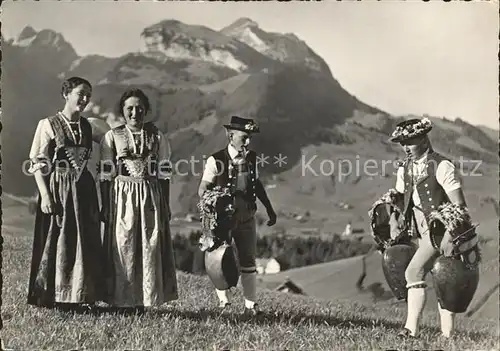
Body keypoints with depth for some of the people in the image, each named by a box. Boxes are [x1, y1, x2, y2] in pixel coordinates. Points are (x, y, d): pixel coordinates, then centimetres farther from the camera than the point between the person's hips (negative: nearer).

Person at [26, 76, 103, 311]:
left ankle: (80, 296, 15)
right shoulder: (48, 125, -5)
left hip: (83, 191, 5)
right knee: (56, 243, 1)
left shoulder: (86, 126, 11)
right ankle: (53, 297, 11)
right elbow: (38, 164, -8)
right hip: (58, 191, -5)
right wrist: (45, 195, -15)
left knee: (84, 243, 6)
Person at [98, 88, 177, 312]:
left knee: (150, 247, 0)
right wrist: (105, 206, -2)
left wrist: (166, 206, 4)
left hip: (151, 197, 1)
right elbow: (105, 175, 3)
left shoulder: (157, 138, 7)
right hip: (122, 196, -1)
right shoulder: (112, 137, 4)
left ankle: (144, 299, 9)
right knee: (122, 247, -1)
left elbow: (164, 175, 8)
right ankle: (122, 300, 7)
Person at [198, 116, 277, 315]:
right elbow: (203, 190, -9)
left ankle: (251, 304, 13)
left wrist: (269, 208, 16)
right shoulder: (216, 160, -12)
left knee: (248, 260, 6)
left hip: (246, 218, 3)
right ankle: (222, 297, 27)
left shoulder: (252, 158, 1)